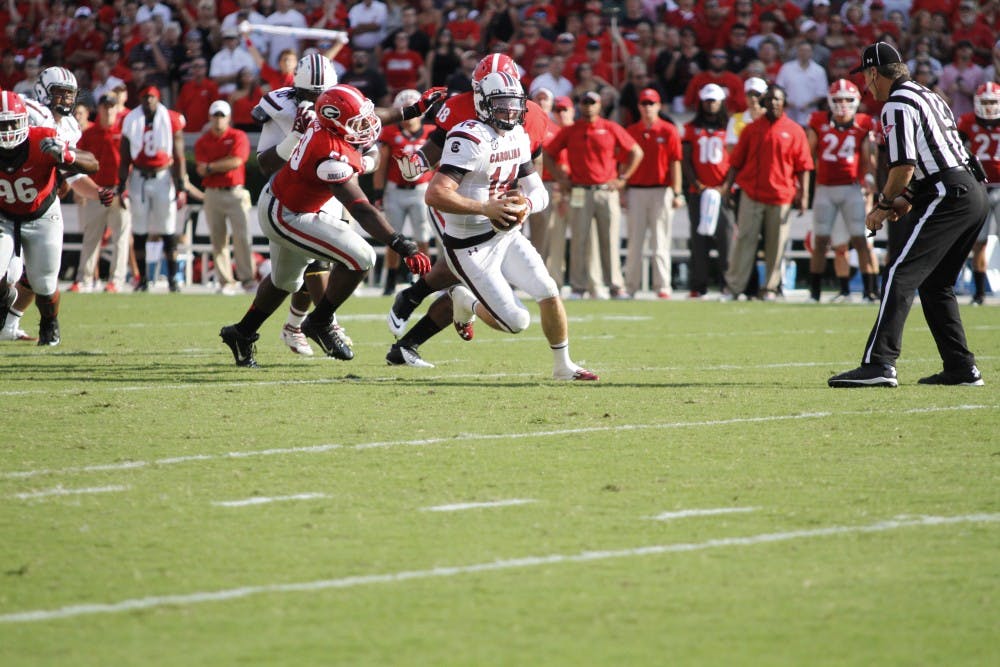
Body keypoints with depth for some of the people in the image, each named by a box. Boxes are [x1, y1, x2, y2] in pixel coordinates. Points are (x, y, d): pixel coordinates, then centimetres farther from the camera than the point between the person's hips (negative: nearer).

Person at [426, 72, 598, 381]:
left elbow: (539, 193, 10)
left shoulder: (518, 138, 5)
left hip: (507, 236, 7)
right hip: (471, 248, -7)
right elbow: (435, 195, -30)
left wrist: (524, 204, -13)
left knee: (549, 292, -6)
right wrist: (485, 208, -32)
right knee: (517, 322, -8)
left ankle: (563, 366, 13)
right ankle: (465, 301, 22)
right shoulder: (470, 140, -22)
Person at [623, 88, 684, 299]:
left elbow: (675, 163, -2)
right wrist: (622, 192, 4)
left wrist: (677, 193, -8)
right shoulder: (630, 132, 8)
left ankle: (662, 286, 0)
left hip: (661, 192, -2)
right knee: (634, 242, 5)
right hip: (636, 192, 2)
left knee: (660, 242, -2)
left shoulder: (669, 131, 1)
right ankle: (630, 286, 9)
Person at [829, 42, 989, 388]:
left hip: (948, 198, -10)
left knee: (900, 277, -14)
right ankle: (961, 367, 17)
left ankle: (879, 363, -24)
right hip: (976, 193, 10)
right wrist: (904, 204, 20)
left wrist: (884, 205, -1)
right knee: (935, 284, 18)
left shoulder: (897, 105, -7)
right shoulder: (929, 96, 23)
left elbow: (904, 168, -16)